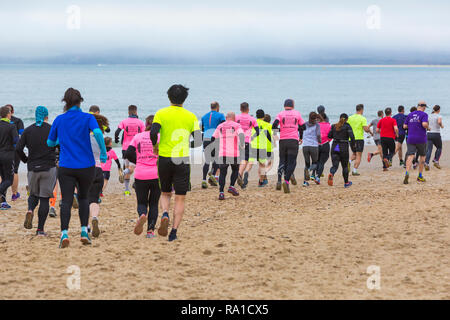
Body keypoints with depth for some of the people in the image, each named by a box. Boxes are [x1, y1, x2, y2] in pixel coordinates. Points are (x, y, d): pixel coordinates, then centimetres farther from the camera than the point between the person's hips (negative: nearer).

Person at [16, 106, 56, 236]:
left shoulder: (28, 130, 3)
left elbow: (18, 149, -3)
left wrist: (26, 160, 12)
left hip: (33, 168, 2)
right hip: (49, 168, -2)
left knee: (34, 194, 21)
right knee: (45, 198, 3)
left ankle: (30, 210, -12)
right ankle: (40, 229, -2)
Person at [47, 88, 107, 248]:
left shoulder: (59, 119, 4)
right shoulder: (87, 118, -2)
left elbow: (50, 143, 12)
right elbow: (98, 133, -20)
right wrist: (103, 152, -9)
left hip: (66, 167, 0)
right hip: (86, 166, 0)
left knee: (66, 201, -2)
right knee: (83, 197, 20)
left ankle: (64, 233, -21)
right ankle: (84, 231, 12)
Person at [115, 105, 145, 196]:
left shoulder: (124, 122, 2)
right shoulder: (141, 122, 2)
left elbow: (117, 132, -9)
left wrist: (116, 139, 10)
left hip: (125, 148, 2)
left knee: (127, 167, 13)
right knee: (131, 169, -2)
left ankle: (127, 190, 14)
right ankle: (123, 173, -35)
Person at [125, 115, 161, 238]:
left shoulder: (137, 137, 6)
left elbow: (128, 154, 0)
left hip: (140, 176, 1)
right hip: (156, 175, -1)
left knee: (142, 202, 12)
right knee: (153, 203, 12)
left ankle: (142, 215, -21)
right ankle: (150, 230, 3)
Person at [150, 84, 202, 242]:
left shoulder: (161, 114, 0)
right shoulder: (191, 117, 2)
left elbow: (153, 133, -15)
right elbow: (198, 141, -2)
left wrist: (155, 146, 4)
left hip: (164, 158, 1)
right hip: (182, 160, -1)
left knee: (165, 193, 19)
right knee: (180, 199, 6)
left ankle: (165, 214, -9)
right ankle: (174, 230, -1)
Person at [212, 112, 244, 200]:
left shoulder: (220, 126, 12)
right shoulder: (236, 125, 2)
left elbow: (213, 138, 18)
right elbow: (241, 134, -16)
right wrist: (242, 144, -25)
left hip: (222, 154, 2)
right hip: (234, 154, -2)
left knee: (223, 173, 5)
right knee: (235, 170, 19)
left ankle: (221, 192, -6)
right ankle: (232, 187, 5)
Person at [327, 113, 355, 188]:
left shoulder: (333, 126, 6)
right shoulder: (347, 126, -6)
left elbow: (329, 136, 7)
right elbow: (351, 136, -16)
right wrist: (353, 144, 1)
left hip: (334, 147, 3)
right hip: (343, 147, -3)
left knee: (335, 165, -1)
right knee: (345, 166, 13)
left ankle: (331, 174, -34)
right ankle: (346, 182, 23)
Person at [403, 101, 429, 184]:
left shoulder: (410, 115, 11)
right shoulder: (424, 114, -4)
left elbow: (405, 126, 10)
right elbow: (424, 124, -20)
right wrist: (427, 127, 2)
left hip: (410, 139, 3)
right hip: (421, 139, -3)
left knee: (410, 156, -7)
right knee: (422, 156, 16)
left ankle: (407, 173, -31)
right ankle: (420, 176, 18)